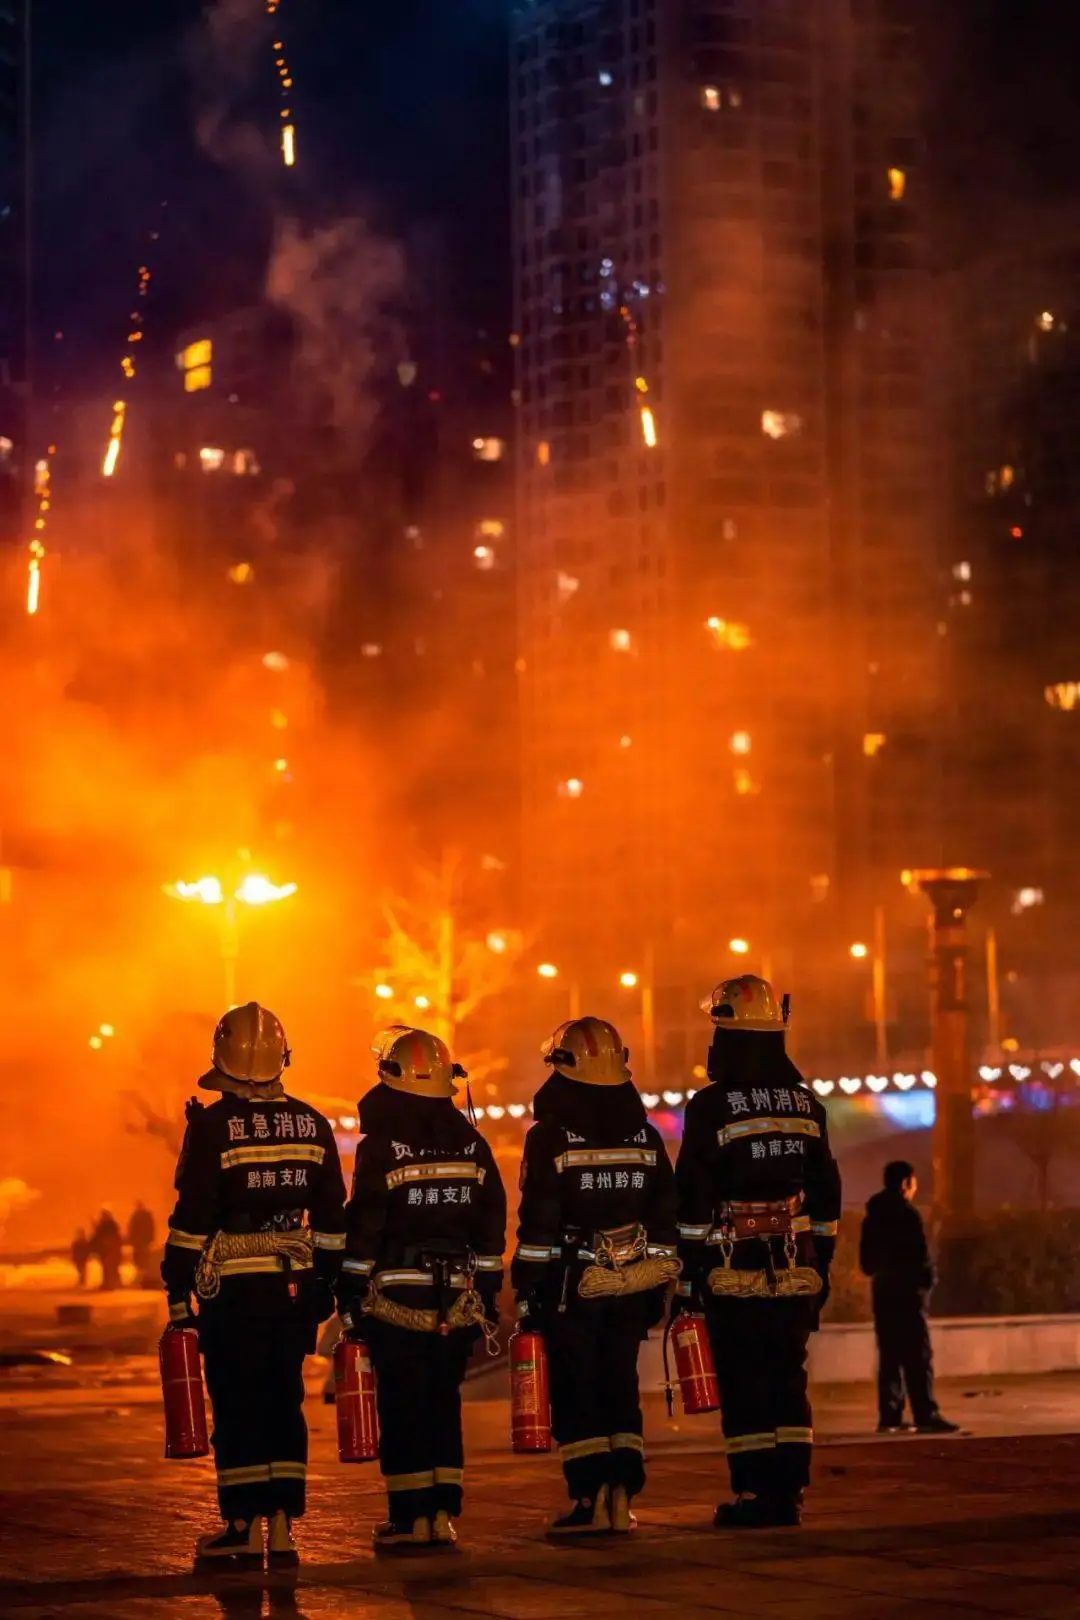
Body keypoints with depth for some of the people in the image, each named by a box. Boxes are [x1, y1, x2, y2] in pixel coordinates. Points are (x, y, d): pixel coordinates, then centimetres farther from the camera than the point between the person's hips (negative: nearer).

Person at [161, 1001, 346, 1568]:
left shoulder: (213, 1124, -9)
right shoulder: (311, 1123, 6)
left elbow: (193, 1215, -10)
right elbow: (331, 1217, 10)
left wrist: (177, 1289, -5)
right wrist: (327, 1282, 17)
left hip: (233, 1288, -4)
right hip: (294, 1286, 4)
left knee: (236, 1407, 2)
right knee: (285, 1403, 10)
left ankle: (244, 1530, 4)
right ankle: (282, 1527, 9)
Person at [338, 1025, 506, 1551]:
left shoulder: (381, 1147, -10)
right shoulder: (471, 1144, 7)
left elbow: (363, 1228, -11)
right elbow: (491, 1227, 10)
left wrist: (350, 1296, -4)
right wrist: (486, 1296, 15)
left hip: (396, 1296, -5)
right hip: (455, 1298, 5)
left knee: (401, 1407, 0)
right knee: (443, 1403, 12)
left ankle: (410, 1517, 0)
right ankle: (443, 1513, 11)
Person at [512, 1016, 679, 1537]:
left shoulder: (550, 1137, -9)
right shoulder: (645, 1134, 7)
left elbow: (538, 1225, -11)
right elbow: (665, 1218, 10)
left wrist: (527, 1291, -5)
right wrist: (658, 1288, 16)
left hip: (573, 1285, -5)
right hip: (632, 1288, 5)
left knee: (576, 1393, 1)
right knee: (621, 1387, 11)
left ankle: (592, 1500, -4)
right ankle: (622, 1497, 6)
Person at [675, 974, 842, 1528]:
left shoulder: (712, 1107, -9)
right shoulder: (806, 1102, 8)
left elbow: (695, 1201, -9)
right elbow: (826, 1194, 13)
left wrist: (688, 1276, -4)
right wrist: (819, 1266, 20)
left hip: (734, 1272, -5)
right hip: (796, 1270, 5)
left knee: (743, 1384, -1)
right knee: (788, 1380, 9)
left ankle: (754, 1494, -1)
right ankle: (788, 1494, 7)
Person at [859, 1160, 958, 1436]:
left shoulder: (873, 1216, 12)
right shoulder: (907, 1214, -11)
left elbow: (866, 1258, 15)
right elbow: (920, 1254, -14)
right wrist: (927, 1279, -2)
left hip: (882, 1289, 7)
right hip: (907, 1289, -7)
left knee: (890, 1356, 9)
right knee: (918, 1356, -7)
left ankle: (889, 1416, 7)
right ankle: (926, 1416, -11)